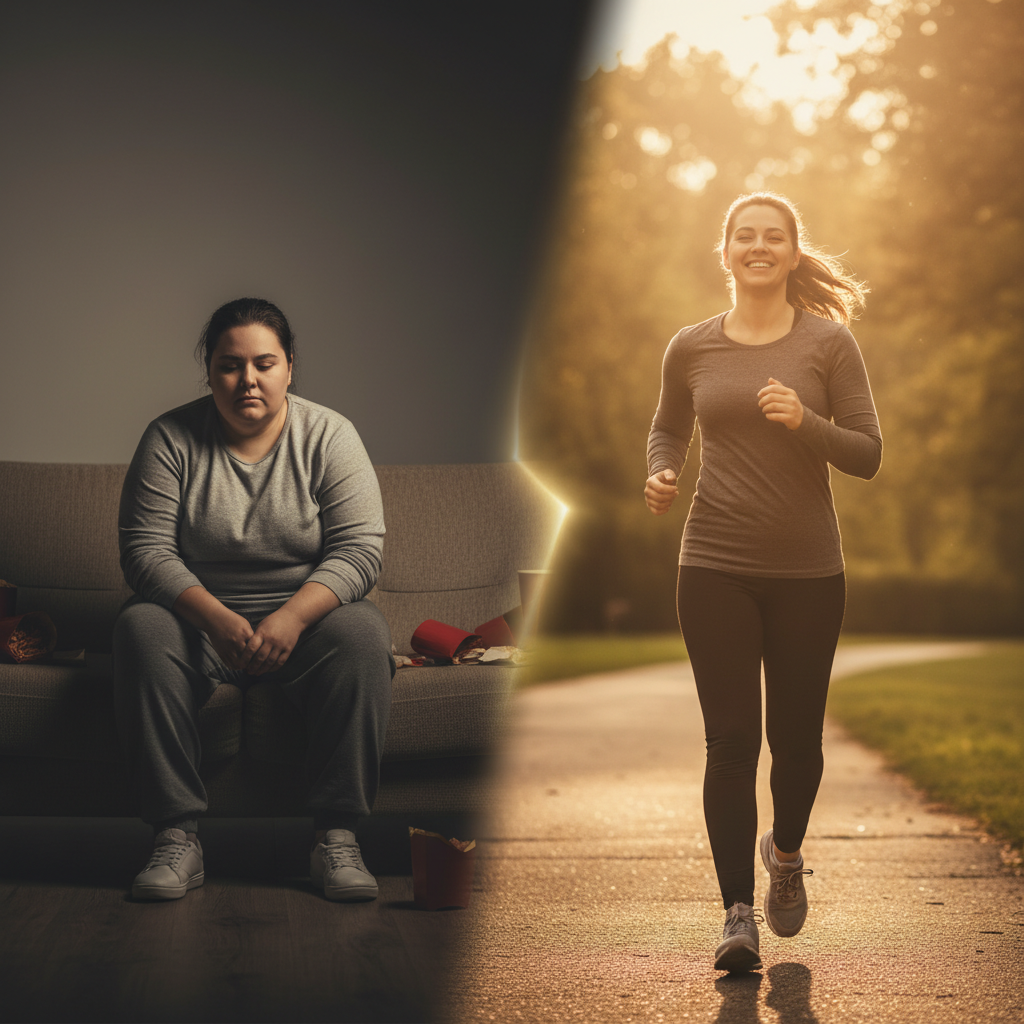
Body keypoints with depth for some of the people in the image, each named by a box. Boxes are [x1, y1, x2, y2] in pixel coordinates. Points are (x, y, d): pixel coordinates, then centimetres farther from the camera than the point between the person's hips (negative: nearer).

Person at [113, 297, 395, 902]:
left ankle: (337, 838, -29)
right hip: (201, 618, 0)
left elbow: (360, 550, -10)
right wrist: (217, 619, -28)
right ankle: (177, 839, -32)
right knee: (141, 629, -31)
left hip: (306, 617, 0)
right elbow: (145, 550, -10)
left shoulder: (329, 436, -2)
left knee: (361, 632, -32)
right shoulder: (171, 439, -2)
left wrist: (292, 618, -29)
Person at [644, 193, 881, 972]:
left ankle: (786, 853, 38)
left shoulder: (828, 342, 0)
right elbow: (669, 429, 21)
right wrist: (660, 475, 0)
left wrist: (803, 421, -19)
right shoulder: (692, 349, 5)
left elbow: (868, 455, -2)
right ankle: (738, 914, -1)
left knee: (795, 735, 7)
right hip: (715, 568, 0)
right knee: (731, 740, -5)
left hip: (808, 571, 0)